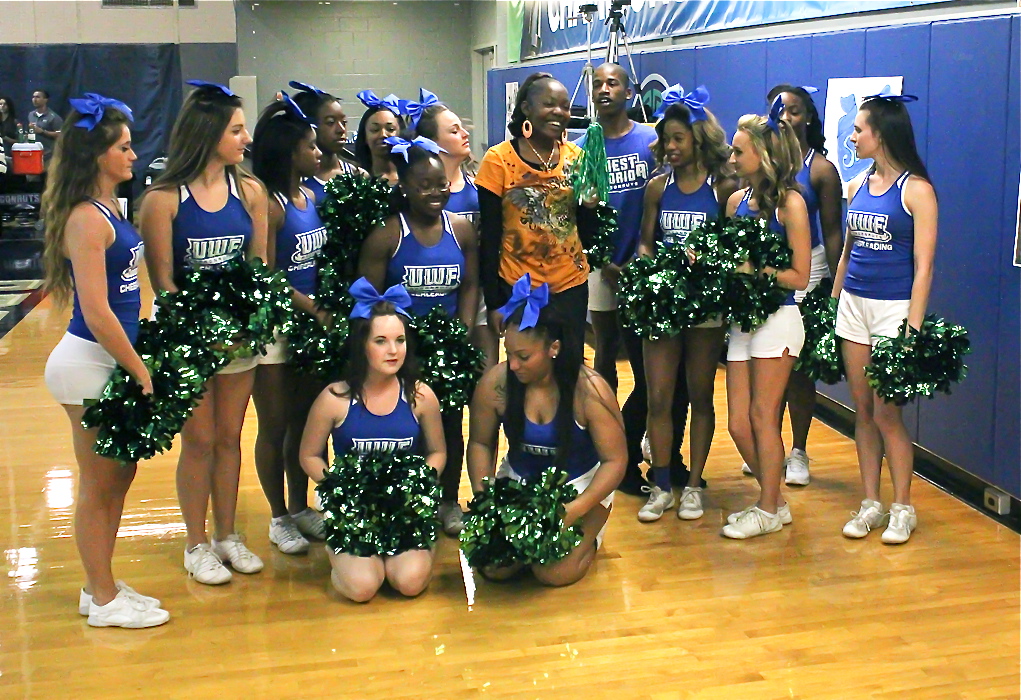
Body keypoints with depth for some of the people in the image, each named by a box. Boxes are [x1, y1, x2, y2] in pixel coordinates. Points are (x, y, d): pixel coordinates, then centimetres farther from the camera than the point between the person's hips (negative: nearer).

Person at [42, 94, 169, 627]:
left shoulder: (108, 210, 10)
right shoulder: (87, 219, -17)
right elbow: (96, 313, -22)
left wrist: (138, 362, 11)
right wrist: (141, 372, -15)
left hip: (111, 360, 9)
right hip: (88, 364, -9)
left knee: (120, 475, 17)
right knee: (99, 484, 3)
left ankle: (100, 587, 30)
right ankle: (104, 600, 18)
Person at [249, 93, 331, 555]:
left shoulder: (312, 196, 7)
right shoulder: (269, 205, -16)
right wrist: (314, 308, -17)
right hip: (275, 327, -7)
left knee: (306, 421, 16)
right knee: (275, 425, 7)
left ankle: (301, 508, 30)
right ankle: (279, 519, 20)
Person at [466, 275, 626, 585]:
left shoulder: (590, 390, -24)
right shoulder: (495, 383, -18)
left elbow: (615, 460, -18)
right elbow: (480, 443, -1)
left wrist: (575, 511, -27)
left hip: (579, 484, -2)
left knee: (555, 573, -18)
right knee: (495, 567, -13)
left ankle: (588, 535, 16)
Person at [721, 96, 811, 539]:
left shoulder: (789, 203, -8)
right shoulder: (737, 200, 10)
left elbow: (799, 277, -10)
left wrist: (752, 269, -17)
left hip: (777, 318, -6)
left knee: (762, 416, -1)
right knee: (738, 424, 6)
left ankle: (768, 511, 13)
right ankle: (773, 501, 24)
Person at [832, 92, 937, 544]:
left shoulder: (916, 189, -8)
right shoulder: (859, 184, 10)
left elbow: (923, 266, -11)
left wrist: (913, 328, -16)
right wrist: (832, 303, 14)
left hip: (894, 308, -6)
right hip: (853, 304, 6)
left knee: (886, 412, -4)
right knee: (862, 410, 8)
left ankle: (903, 510, 11)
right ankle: (870, 504, 18)